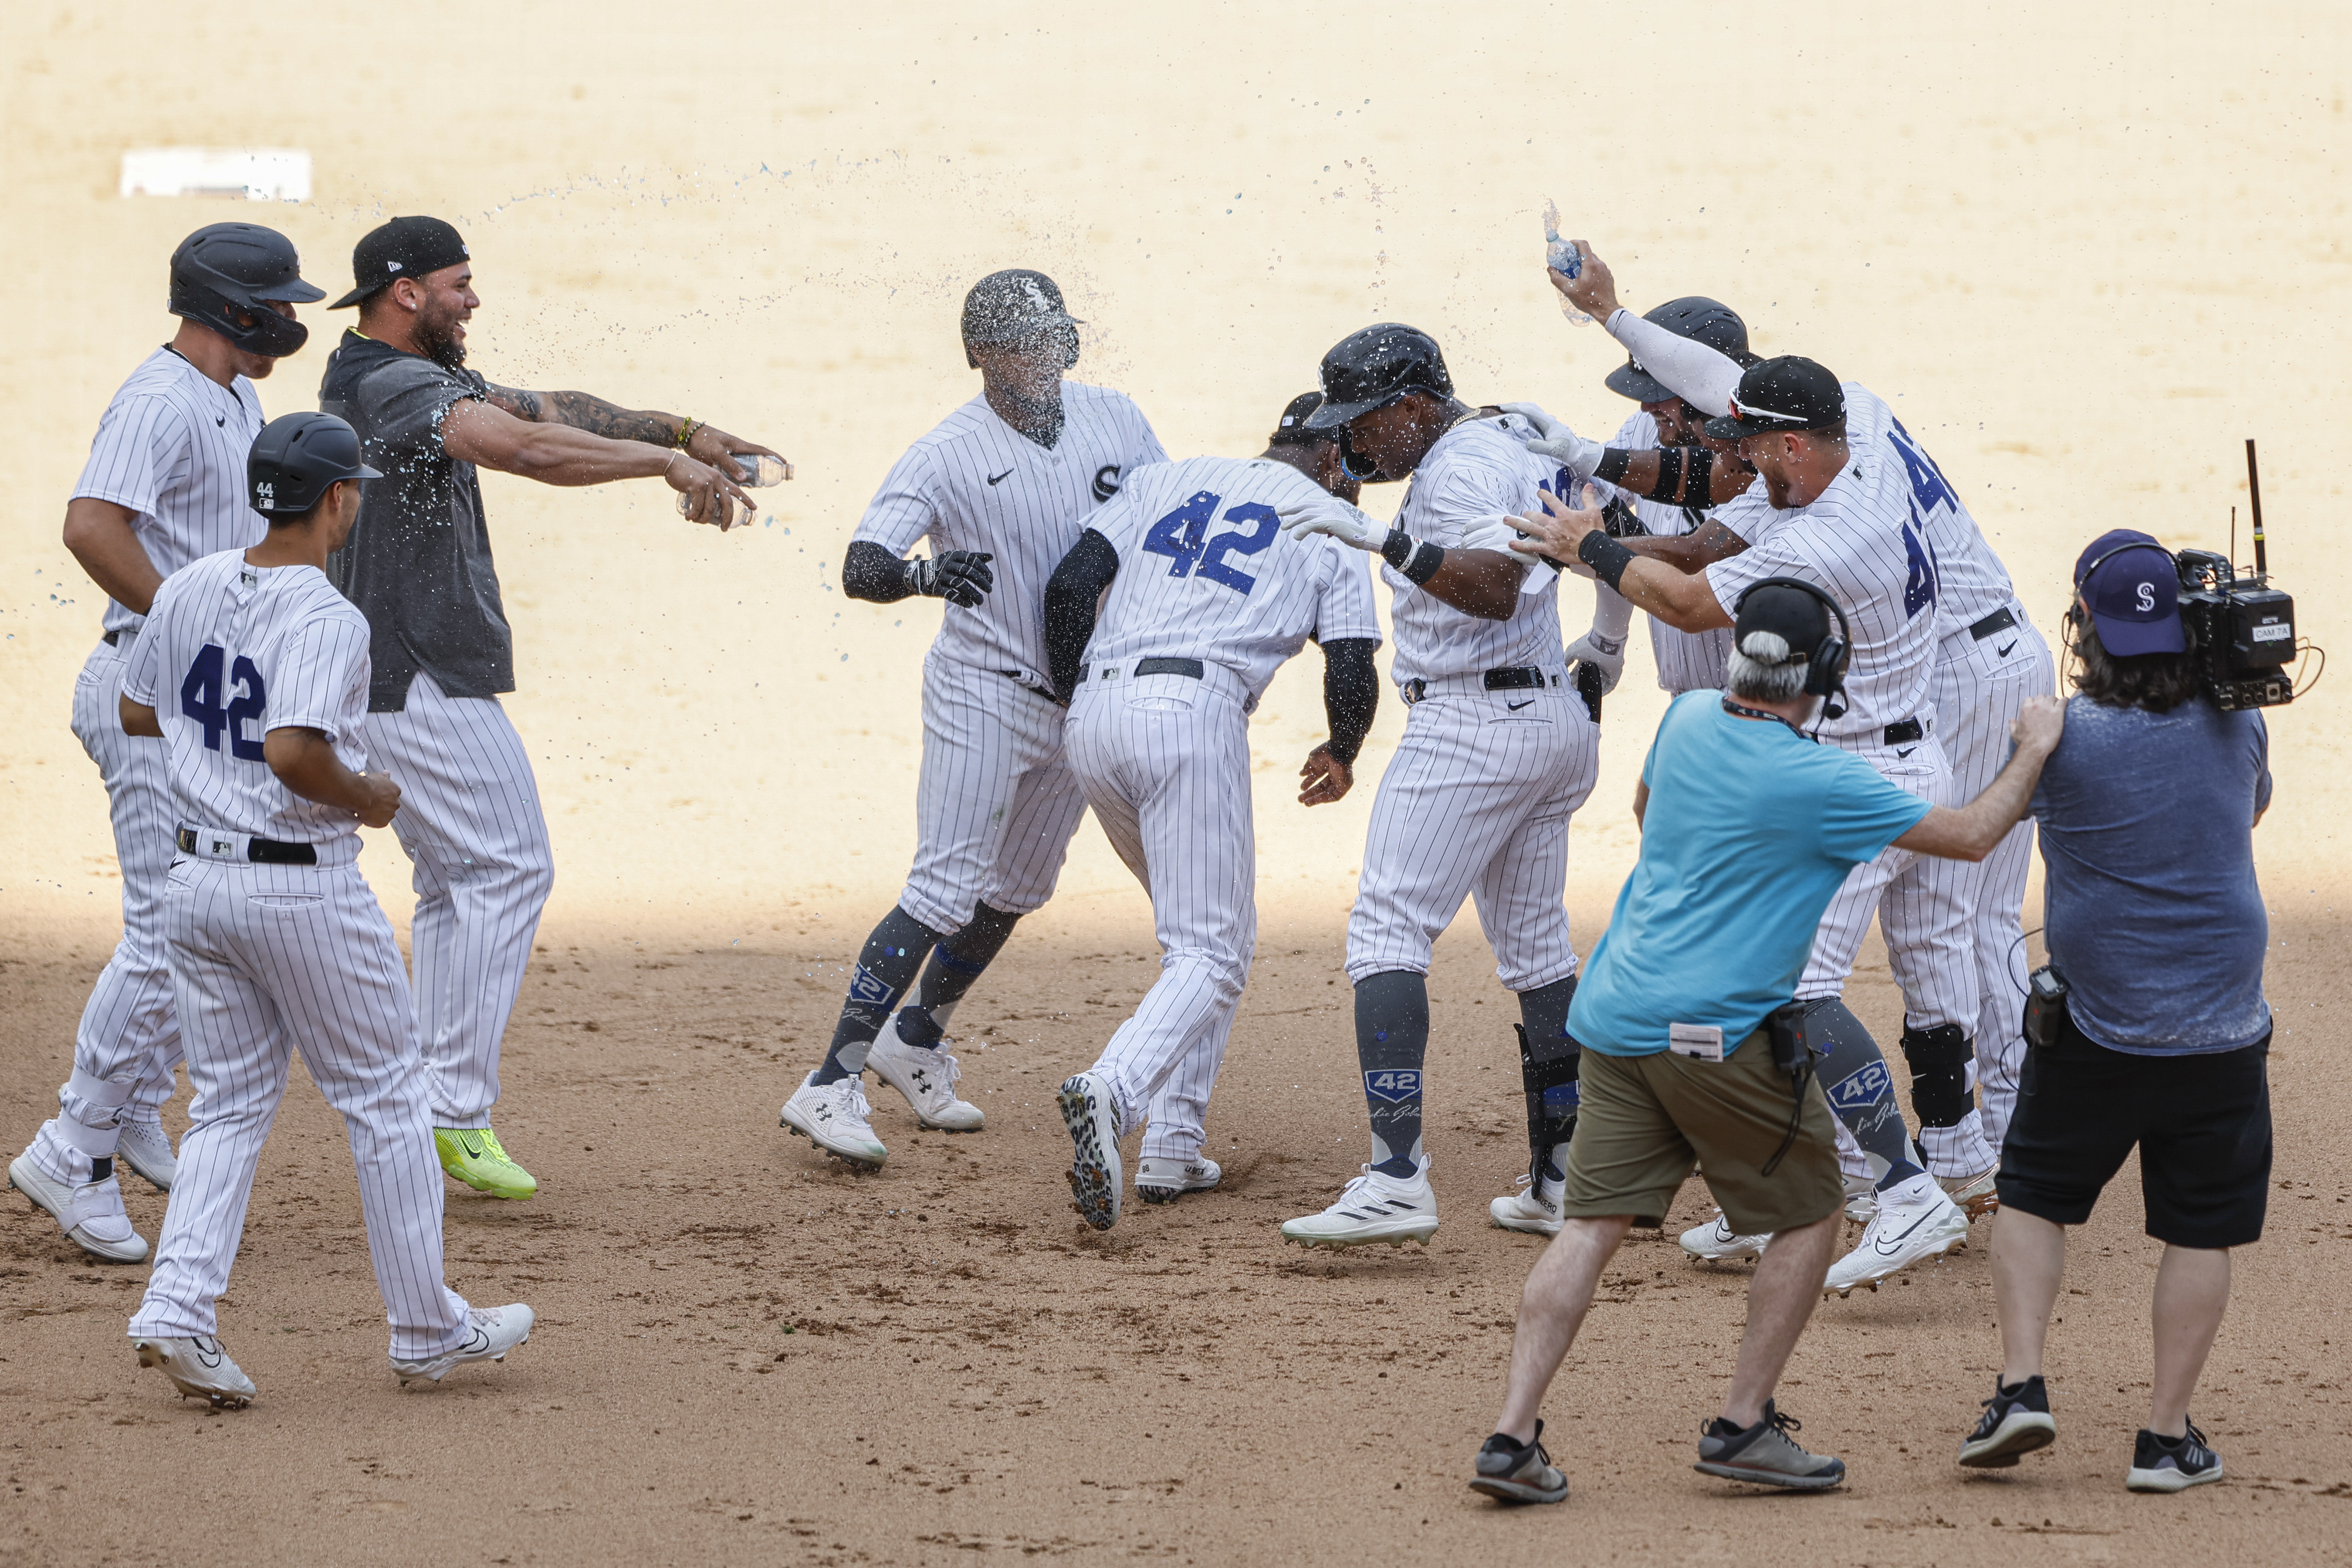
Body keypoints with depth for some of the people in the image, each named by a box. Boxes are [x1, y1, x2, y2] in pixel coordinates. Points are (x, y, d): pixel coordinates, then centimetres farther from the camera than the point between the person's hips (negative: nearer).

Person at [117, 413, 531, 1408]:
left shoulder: (189, 589, 3)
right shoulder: (326, 618, -19)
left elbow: (137, 712, 15)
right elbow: (293, 753, -31)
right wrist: (367, 797, -13)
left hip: (197, 875, 7)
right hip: (303, 886, -7)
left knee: (230, 1104, 13)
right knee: (386, 1100, 8)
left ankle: (178, 1306, -4)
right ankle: (425, 1332, 14)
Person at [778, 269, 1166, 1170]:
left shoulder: (1115, 422, -1)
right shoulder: (948, 454, -16)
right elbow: (860, 568, -24)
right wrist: (925, 573, -46)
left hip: (1082, 694, 6)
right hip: (984, 691, -6)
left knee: (1018, 891, 18)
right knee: (946, 889, -17)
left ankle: (916, 1039, 37)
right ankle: (832, 1085, -20)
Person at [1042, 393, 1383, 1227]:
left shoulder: (1164, 479, 23)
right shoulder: (1327, 525, 13)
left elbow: (1071, 584, 11)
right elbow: (1352, 669, 4)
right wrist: (1341, 753, 24)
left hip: (1095, 717, 5)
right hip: (1195, 713, -5)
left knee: (1212, 932, 22)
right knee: (1211, 956, -6)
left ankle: (1175, 1148, 11)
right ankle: (1111, 1092, -36)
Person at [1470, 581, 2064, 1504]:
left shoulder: (1688, 720, 7)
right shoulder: (1818, 781, -13)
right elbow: (1970, 835, -7)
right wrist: (2033, 749, 7)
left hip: (1615, 1014, 6)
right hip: (1721, 1033, -6)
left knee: (1592, 1224, 3)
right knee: (1809, 1217, 12)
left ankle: (1512, 1436, -9)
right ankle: (1743, 1426, 8)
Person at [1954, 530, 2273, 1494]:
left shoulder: (2064, 736, -14)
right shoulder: (2236, 725, -3)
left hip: (2096, 1031, -1)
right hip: (2221, 1031, 1)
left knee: (2033, 1195, 16)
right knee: (2199, 1232, 9)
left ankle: (2020, 1384, 4)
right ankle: (2166, 1436, 8)